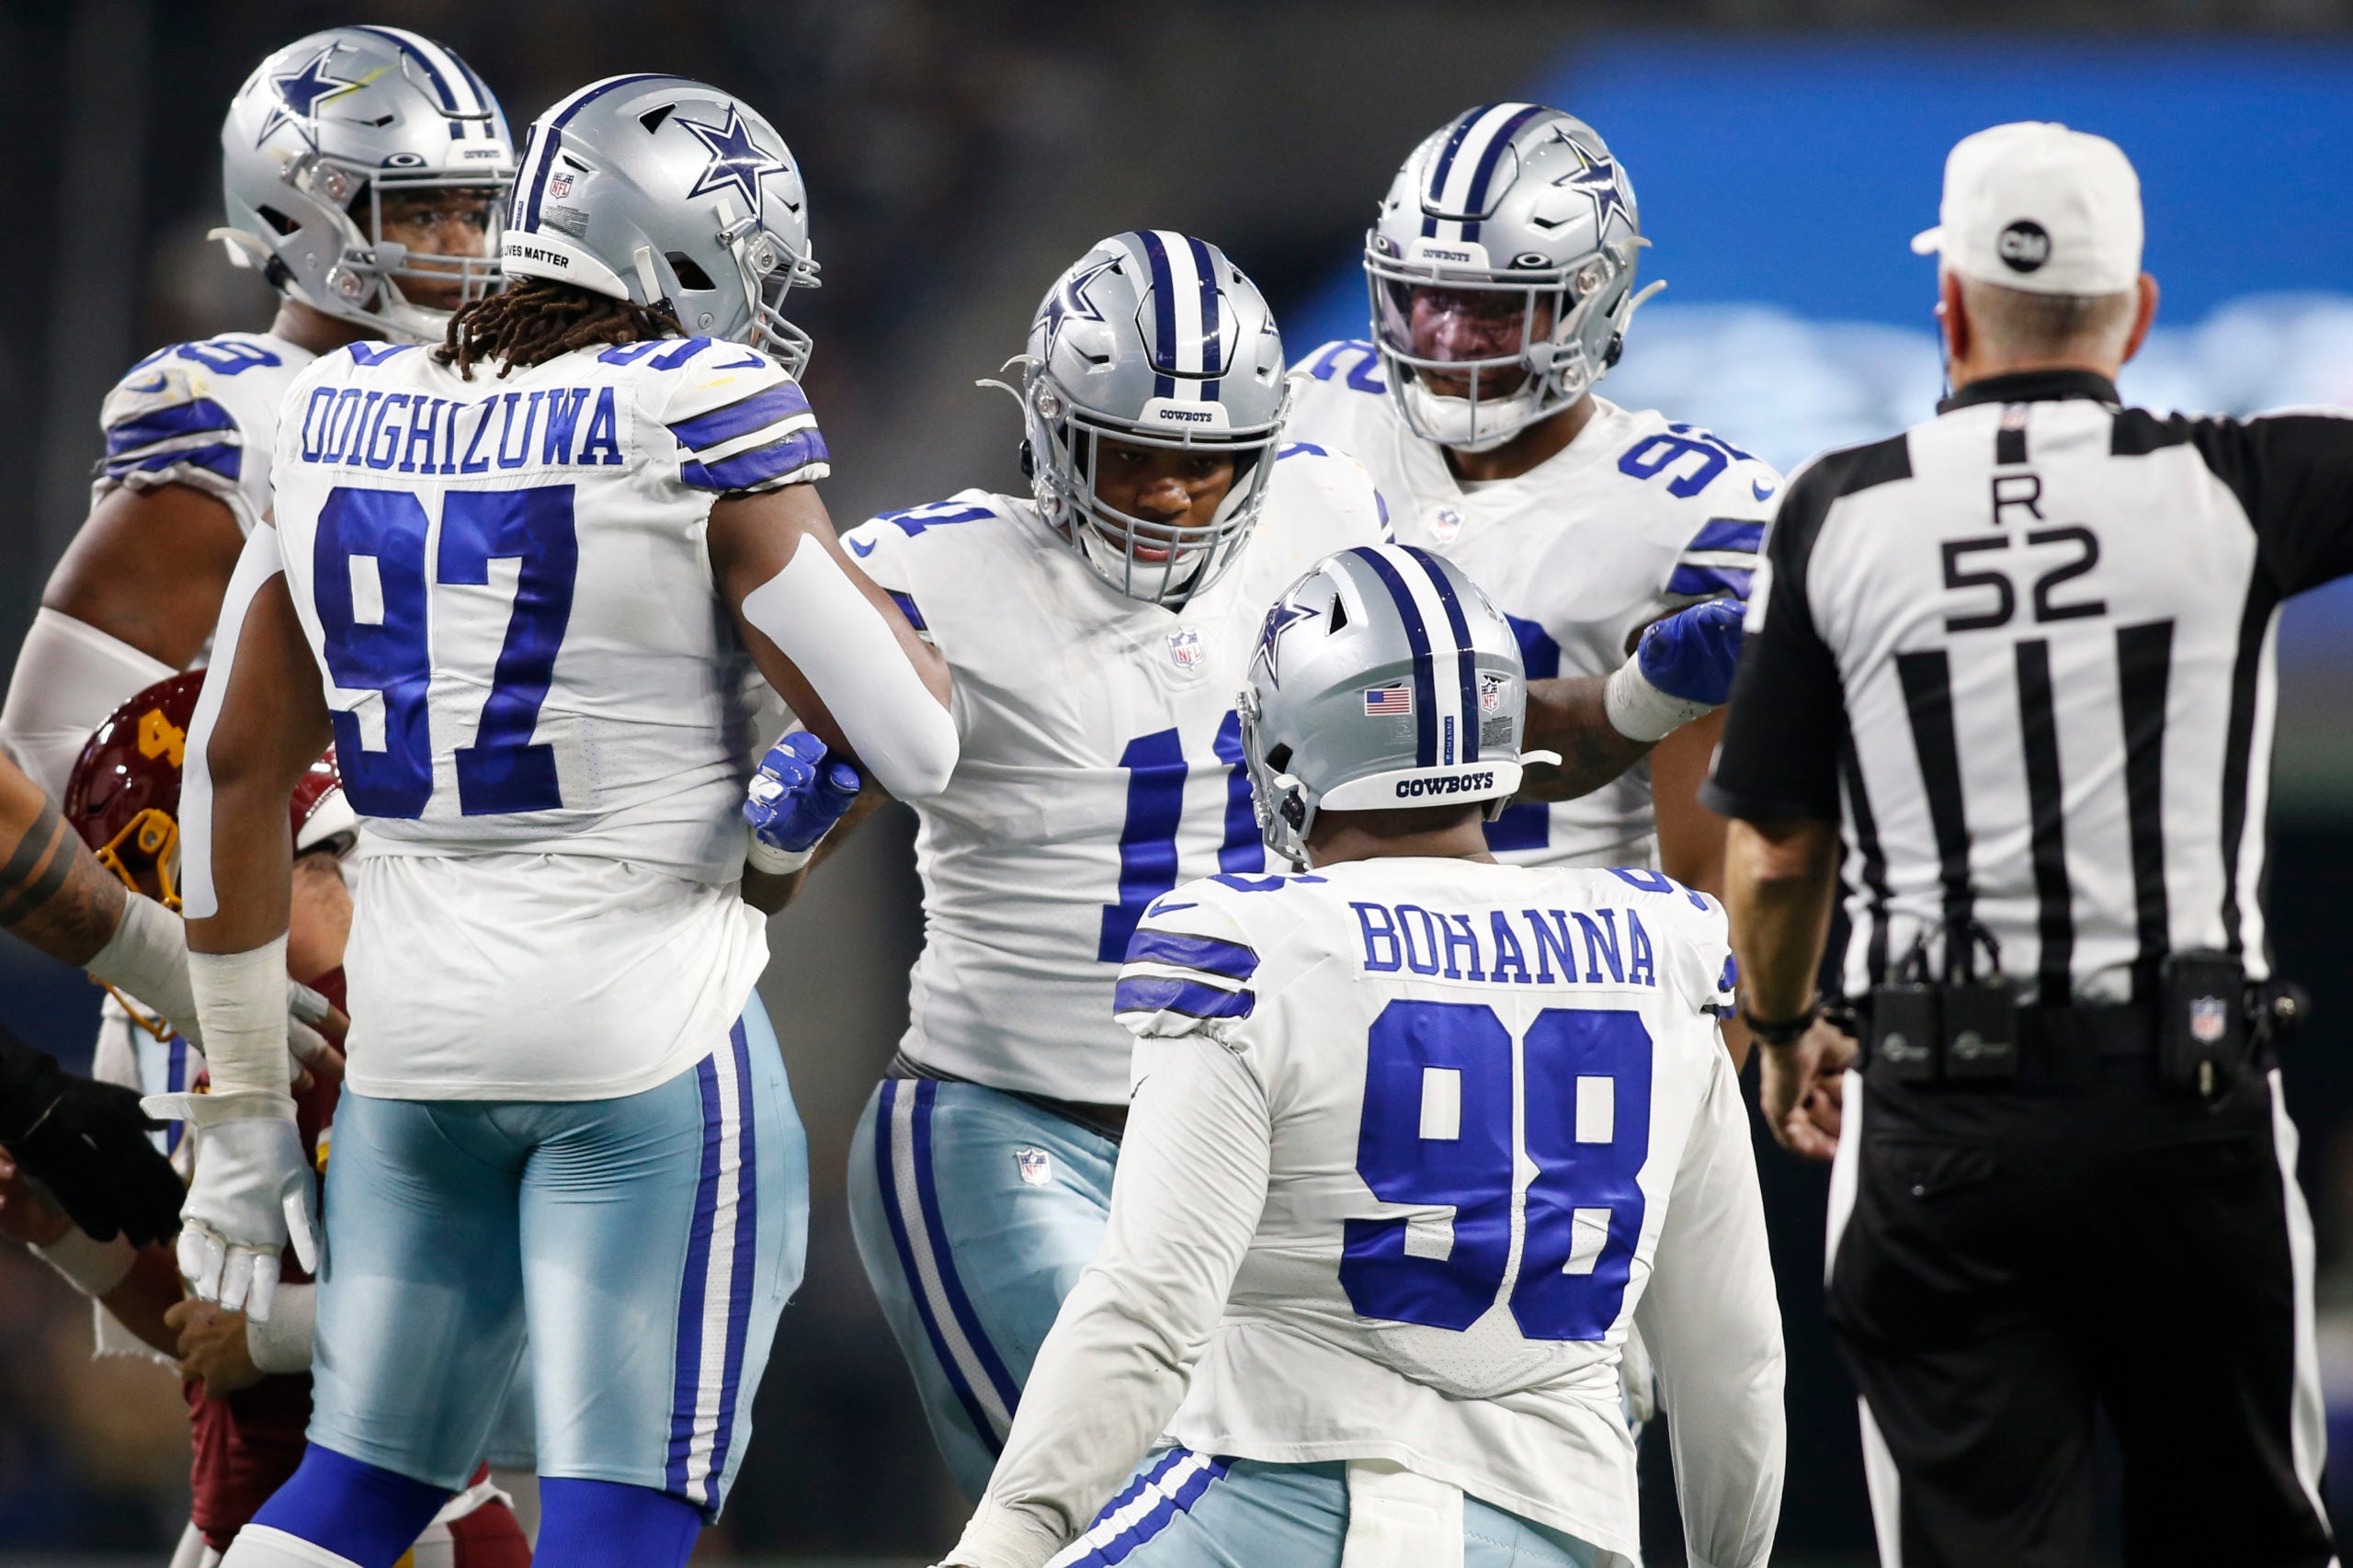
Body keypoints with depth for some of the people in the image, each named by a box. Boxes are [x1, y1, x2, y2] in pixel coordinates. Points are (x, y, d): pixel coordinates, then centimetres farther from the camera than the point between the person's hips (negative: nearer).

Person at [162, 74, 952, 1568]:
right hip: (646, 1044, -6)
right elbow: (914, 742, -11)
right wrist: (811, 539, 7)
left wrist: (244, 1101, 20)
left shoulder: (343, 420, 7)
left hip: (415, 1035, 6)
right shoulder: (700, 430, -11)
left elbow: (237, 763, 12)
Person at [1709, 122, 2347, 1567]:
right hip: (2189, 1105, 0)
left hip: (1939, 1118, 0)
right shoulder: (2225, 490, -4)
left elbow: (1777, 853, 7)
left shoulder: (1842, 513, 1)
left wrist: (1783, 1036, 24)